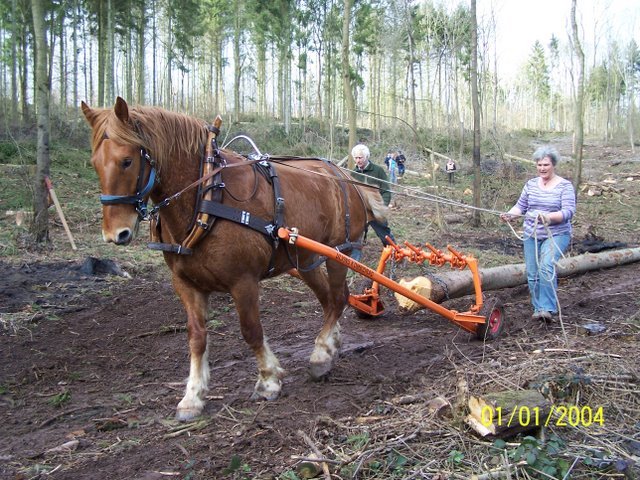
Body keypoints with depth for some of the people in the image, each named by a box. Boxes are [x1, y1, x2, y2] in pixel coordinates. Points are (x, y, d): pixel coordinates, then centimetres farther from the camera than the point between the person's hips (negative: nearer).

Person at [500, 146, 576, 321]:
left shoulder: (565, 186, -5)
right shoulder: (531, 184, 8)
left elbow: (568, 211, -14)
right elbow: (521, 205, 10)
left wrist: (549, 217, -32)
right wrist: (509, 215, -11)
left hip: (556, 235, -5)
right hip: (532, 235, 5)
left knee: (546, 266, -25)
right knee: (532, 274, 6)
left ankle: (548, 308, -21)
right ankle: (538, 308, 22)